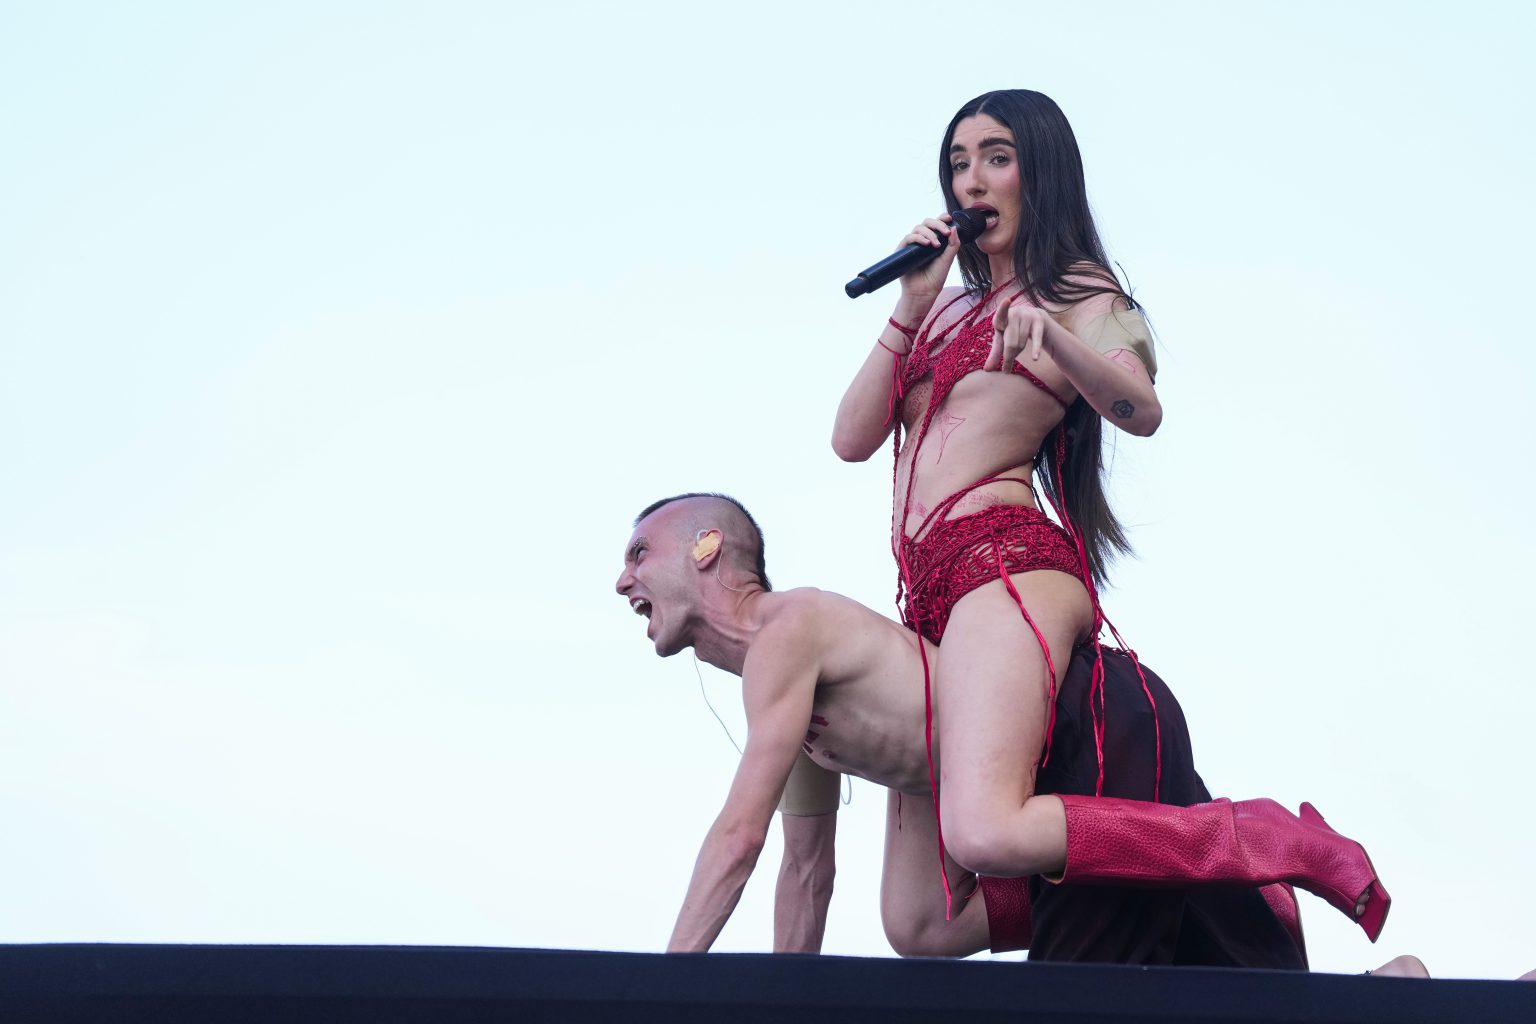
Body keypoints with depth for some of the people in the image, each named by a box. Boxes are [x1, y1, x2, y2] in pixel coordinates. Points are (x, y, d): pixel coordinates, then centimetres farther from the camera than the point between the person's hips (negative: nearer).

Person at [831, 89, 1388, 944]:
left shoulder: (1082, 297, 6)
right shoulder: (951, 309, 25)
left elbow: (1141, 410, -16)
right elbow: (852, 440, 15)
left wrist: (1049, 333, -36)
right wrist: (912, 303, 7)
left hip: (1006, 559, -7)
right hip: (935, 595, 7)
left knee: (987, 834, -33)